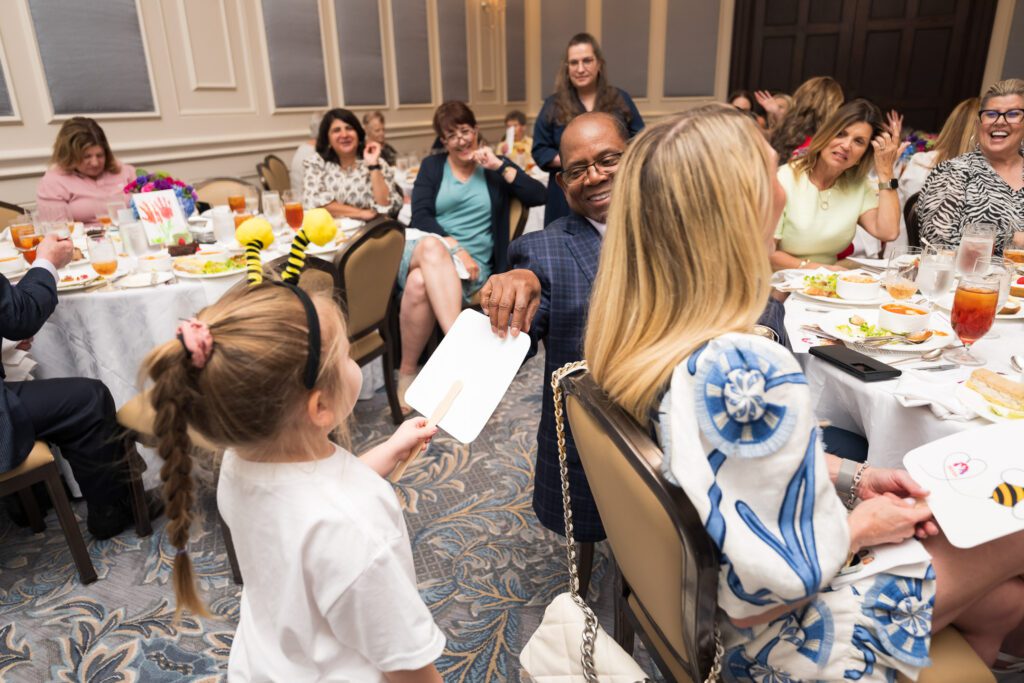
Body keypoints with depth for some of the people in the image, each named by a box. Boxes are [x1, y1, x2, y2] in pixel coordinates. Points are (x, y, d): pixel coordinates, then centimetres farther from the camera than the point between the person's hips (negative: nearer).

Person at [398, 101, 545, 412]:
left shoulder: (494, 168, 16)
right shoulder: (432, 166, 15)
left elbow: (538, 196, 2)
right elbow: (420, 217, -1)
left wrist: (499, 165, -4)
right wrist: (454, 247, -16)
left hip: (472, 263, 0)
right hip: (423, 250, 1)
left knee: (420, 283, -36)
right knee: (433, 246, -40)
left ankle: (407, 372, -28)